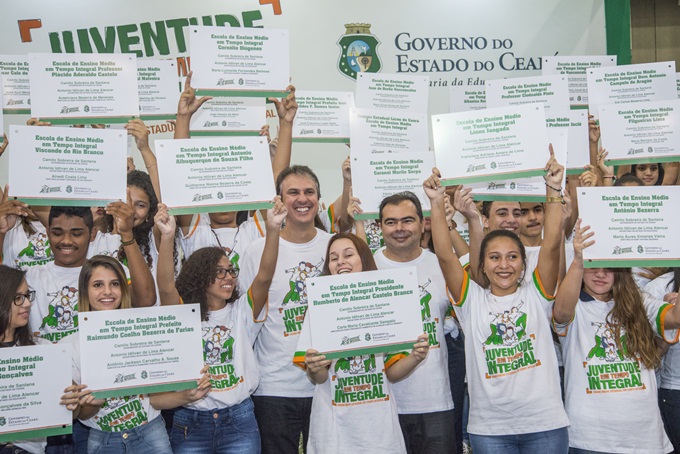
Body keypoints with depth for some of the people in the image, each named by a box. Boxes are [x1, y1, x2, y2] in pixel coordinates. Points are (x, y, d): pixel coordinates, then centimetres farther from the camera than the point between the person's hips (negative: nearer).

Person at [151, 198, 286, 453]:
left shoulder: (242, 311, 4)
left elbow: (264, 278, -11)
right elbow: (166, 287, -19)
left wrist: (273, 230, -26)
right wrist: (167, 236, -34)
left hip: (239, 421, 1)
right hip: (190, 423, -1)